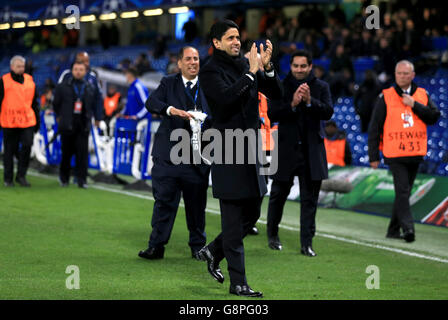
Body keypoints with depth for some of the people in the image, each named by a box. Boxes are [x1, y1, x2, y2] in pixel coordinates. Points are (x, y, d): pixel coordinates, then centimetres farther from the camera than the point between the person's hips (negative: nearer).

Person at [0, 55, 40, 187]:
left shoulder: (29, 80, 10)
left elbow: (34, 102, 17)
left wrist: (37, 119, 14)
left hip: (27, 122, 3)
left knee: (27, 146, -9)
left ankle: (21, 176, 4)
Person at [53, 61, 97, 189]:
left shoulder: (90, 88, 8)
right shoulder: (63, 86, 1)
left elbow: (93, 105, 18)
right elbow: (56, 104, 11)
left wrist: (88, 118, 12)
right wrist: (60, 117, 13)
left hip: (83, 125, 1)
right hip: (67, 125, -1)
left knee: (83, 152, -6)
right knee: (67, 152, 5)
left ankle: (81, 179, -2)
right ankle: (64, 178, 23)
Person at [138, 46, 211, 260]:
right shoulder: (169, 83, 7)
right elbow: (151, 103, -9)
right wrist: (171, 110, -27)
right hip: (169, 154, -1)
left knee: (196, 203, 8)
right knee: (164, 200, -1)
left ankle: (198, 246, 20)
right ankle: (156, 246, 4)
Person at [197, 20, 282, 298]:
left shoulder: (245, 64, 10)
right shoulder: (211, 71, -9)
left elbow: (276, 93, 7)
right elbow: (227, 97, -26)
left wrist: (267, 67, -8)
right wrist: (251, 73, -23)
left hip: (250, 149, 7)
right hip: (228, 151, -7)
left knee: (252, 214, 15)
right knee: (234, 220, -3)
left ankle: (213, 252, 35)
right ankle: (238, 283, 1)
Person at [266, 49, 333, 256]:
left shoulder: (321, 87, 5)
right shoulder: (281, 86, 1)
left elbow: (328, 112, -8)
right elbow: (272, 114, -9)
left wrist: (310, 101, -23)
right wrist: (292, 104, -22)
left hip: (312, 151, 0)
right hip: (286, 149, 0)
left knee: (310, 199, 0)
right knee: (278, 195, 11)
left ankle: (307, 243, 2)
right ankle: (272, 235, 30)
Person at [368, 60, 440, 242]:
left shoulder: (422, 95, 9)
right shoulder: (386, 97, 0)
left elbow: (434, 117, -1)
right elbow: (374, 128, 2)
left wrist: (414, 105, -12)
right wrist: (373, 156, -1)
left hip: (415, 154, 4)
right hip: (394, 154, -4)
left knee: (404, 193, 11)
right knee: (402, 191, -15)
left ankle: (393, 230, 20)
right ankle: (408, 227, -21)